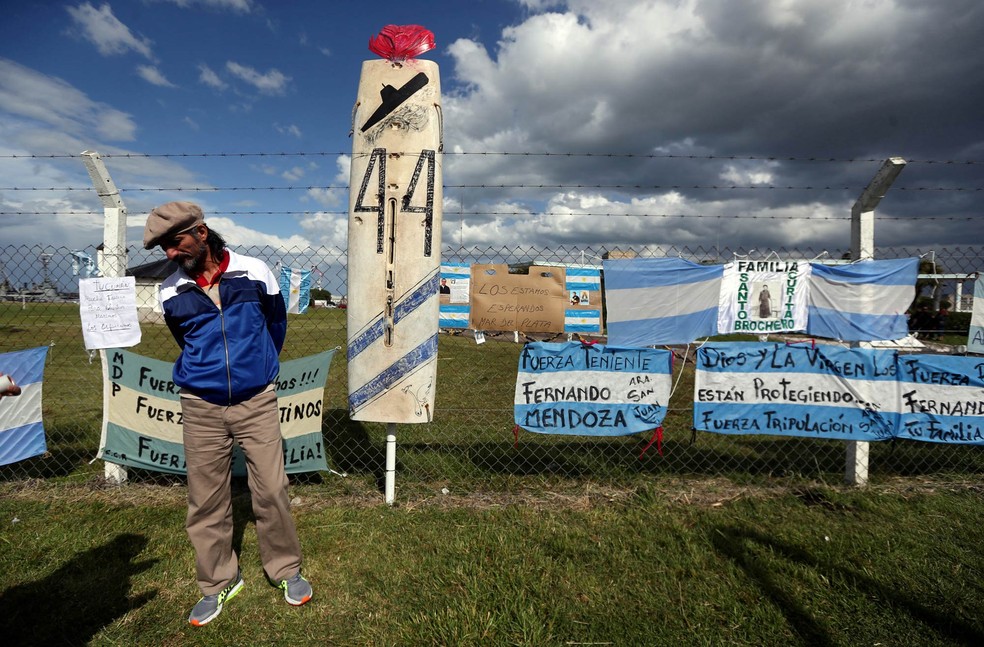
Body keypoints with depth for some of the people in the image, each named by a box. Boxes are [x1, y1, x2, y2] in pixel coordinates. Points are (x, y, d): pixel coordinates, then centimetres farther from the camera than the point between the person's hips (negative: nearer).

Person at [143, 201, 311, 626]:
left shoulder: (254, 272, -5)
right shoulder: (171, 293, 0)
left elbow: (277, 323, 10)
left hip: (257, 403, -2)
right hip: (200, 408, 2)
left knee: (271, 489, 2)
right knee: (206, 500, 9)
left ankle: (285, 570, 23)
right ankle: (218, 582, 28)